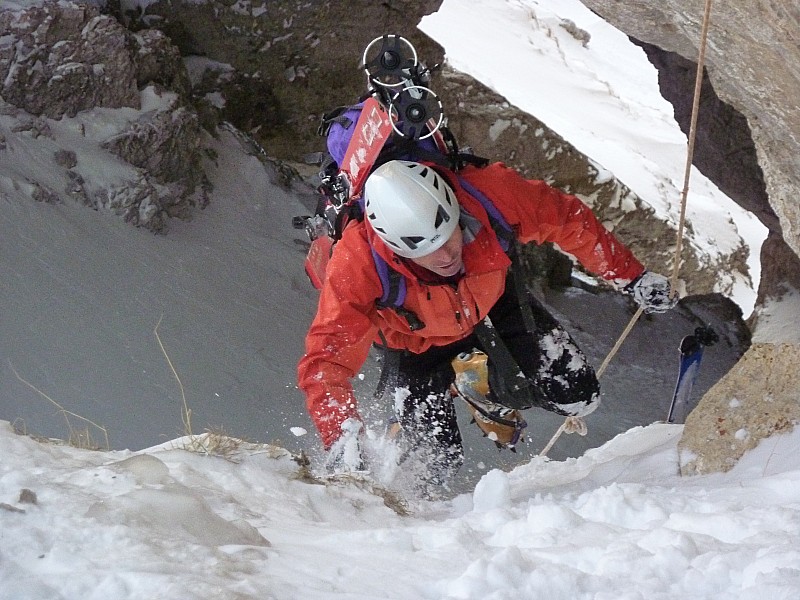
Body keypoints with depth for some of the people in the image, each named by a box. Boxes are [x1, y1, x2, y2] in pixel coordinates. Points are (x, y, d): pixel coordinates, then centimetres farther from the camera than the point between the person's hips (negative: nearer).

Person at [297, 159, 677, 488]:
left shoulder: (487, 193, -37)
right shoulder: (357, 265, -41)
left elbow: (568, 221, -19)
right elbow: (326, 361, -38)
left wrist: (631, 277, -11)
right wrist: (341, 440, -51)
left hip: (492, 304, 3)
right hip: (415, 338, -2)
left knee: (577, 397, -5)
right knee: (438, 467, -10)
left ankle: (479, 385, 20)